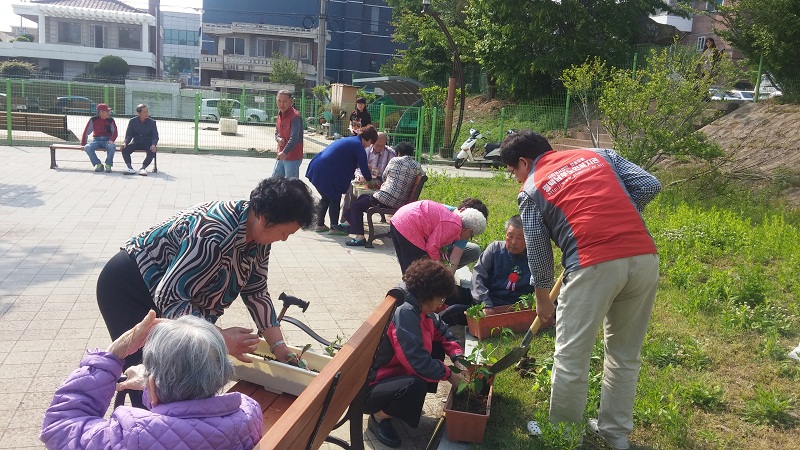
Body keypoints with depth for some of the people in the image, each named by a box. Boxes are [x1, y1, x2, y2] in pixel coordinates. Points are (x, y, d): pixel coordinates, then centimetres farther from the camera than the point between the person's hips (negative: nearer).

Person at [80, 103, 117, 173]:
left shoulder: (111, 120, 1)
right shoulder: (93, 120, -1)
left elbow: (115, 132, -1)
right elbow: (86, 132, 2)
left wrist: (111, 140, -22)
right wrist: (83, 144, -3)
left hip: (107, 140, -1)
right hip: (96, 140, 1)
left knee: (112, 147, -36)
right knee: (87, 147, -29)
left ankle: (108, 164, -14)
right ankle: (98, 164, -11)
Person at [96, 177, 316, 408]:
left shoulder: (258, 232, -9)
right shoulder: (213, 236, -37)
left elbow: (256, 291, -2)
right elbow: (169, 297, -34)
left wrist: (278, 345, -6)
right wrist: (218, 337, -35)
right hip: (127, 289, -8)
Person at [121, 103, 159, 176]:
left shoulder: (152, 122, -1)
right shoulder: (132, 121, 2)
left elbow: (155, 136, -4)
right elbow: (129, 134, 4)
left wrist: (153, 145, -25)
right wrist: (125, 143, -17)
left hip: (148, 143, -2)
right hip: (136, 142, 2)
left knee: (152, 151, -35)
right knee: (125, 149, -25)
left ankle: (143, 168, -37)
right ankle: (130, 168, -33)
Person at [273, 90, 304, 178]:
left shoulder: (295, 116, -18)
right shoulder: (280, 114, 8)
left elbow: (294, 138, -26)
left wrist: (285, 152, -35)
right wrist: (278, 138, -5)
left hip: (293, 157, -9)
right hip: (281, 155, 9)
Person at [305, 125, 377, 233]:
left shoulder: (350, 140, 21)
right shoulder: (358, 146, -7)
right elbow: (364, 168, -6)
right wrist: (370, 179, 13)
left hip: (317, 167, 9)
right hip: (326, 171, -9)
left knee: (326, 197, 20)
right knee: (335, 199, 5)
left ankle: (320, 225, 27)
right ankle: (334, 227, 9)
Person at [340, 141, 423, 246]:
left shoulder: (395, 161, -4)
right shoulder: (417, 166, 4)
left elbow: (384, 177, 8)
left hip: (386, 198, -7)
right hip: (401, 202, 7)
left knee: (356, 206, 4)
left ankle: (360, 237, -5)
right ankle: (349, 222, 36)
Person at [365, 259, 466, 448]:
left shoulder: (419, 308, 0)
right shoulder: (404, 313, -28)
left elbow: (442, 332, 14)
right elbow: (417, 360, -32)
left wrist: (457, 359, -1)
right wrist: (448, 375, -18)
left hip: (396, 371, 10)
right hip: (369, 388, -10)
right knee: (416, 385, -36)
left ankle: (394, 403, 11)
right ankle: (379, 416, -5)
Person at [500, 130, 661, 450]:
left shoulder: (531, 190, 10)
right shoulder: (598, 154, 21)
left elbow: (538, 251, 12)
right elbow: (649, 186, 12)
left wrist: (542, 299, 25)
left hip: (595, 264, -5)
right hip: (644, 257, 6)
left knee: (571, 356, 10)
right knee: (625, 353, 19)